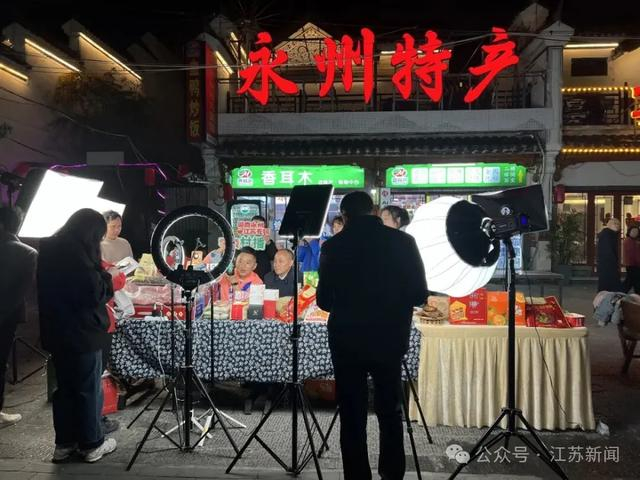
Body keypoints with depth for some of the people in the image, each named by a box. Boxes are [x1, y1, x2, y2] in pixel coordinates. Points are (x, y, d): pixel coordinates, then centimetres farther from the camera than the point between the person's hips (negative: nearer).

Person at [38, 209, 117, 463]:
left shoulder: (50, 249, 8)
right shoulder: (76, 252, -21)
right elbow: (95, 294, -22)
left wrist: (98, 274, 11)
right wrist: (108, 278, -4)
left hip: (57, 332, 9)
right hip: (81, 333, -9)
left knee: (65, 388, 18)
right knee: (89, 390, 5)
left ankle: (64, 444, 27)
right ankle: (92, 445, 17)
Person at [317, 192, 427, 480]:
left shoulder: (333, 246, -8)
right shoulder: (403, 241, -6)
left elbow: (324, 301, -3)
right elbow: (419, 295, -2)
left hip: (347, 340, -1)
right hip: (389, 339, 2)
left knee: (352, 415, 10)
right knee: (390, 410, 20)